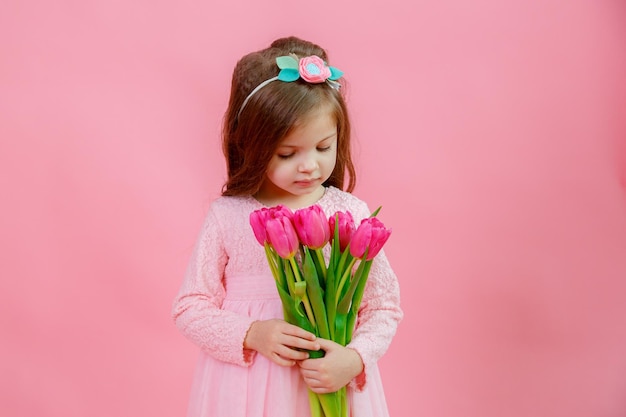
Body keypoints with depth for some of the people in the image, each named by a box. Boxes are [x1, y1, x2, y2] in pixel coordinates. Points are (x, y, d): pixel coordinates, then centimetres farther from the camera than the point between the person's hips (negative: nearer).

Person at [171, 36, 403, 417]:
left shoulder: (352, 215, -7)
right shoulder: (228, 216, -8)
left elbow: (385, 307, -2)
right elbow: (190, 307, -3)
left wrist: (355, 359, -18)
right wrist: (250, 335, -18)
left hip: (333, 383, 1)